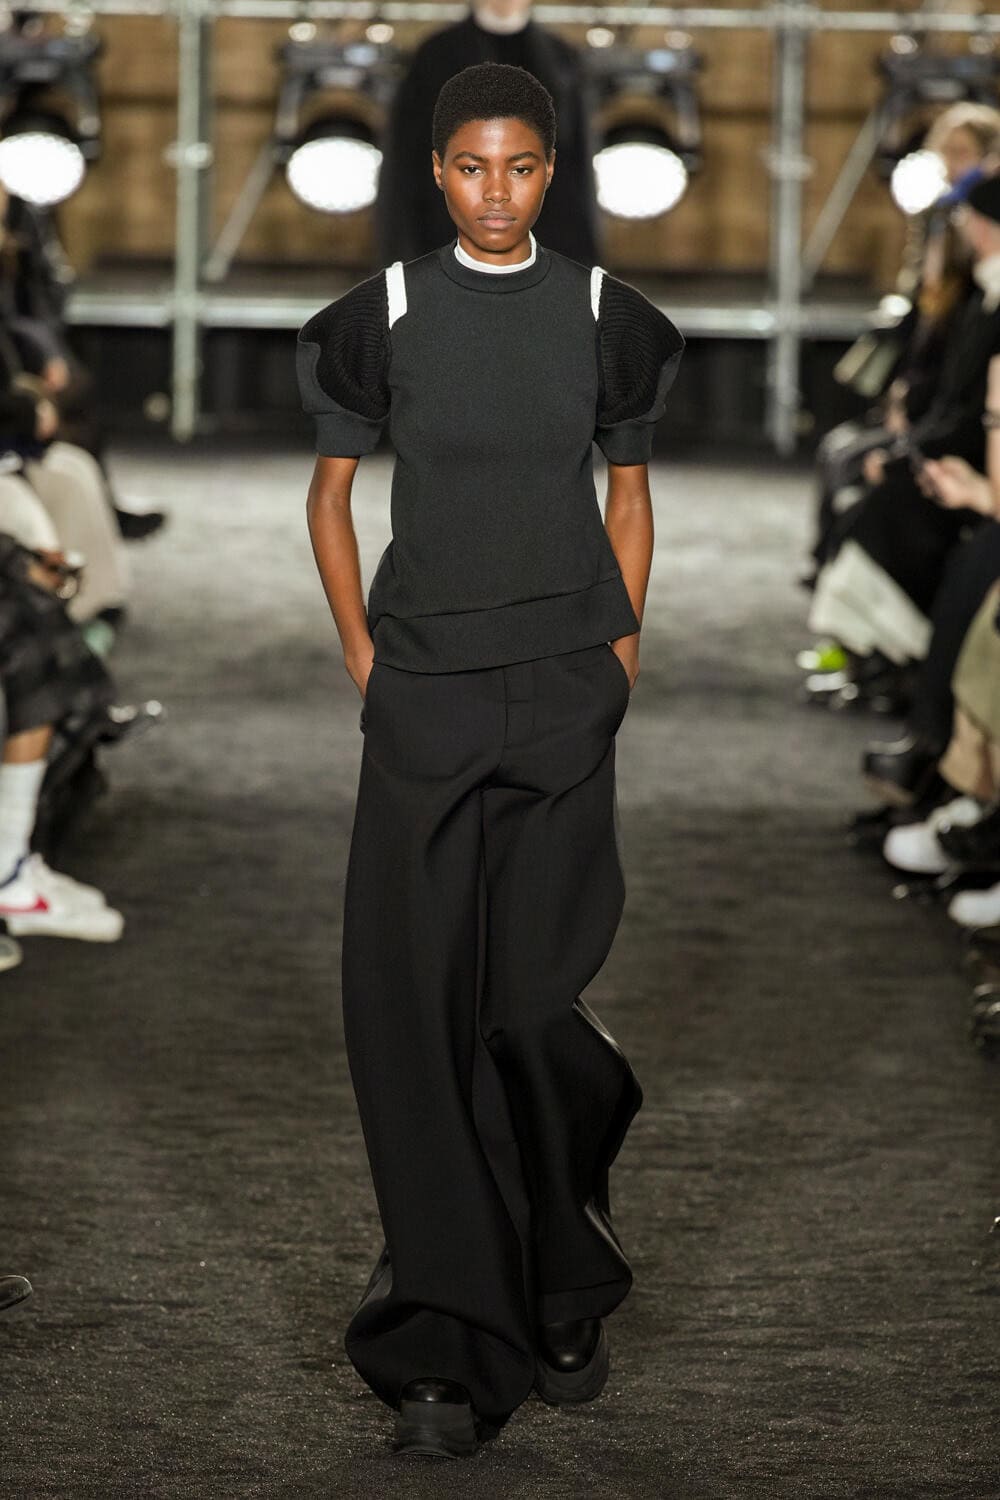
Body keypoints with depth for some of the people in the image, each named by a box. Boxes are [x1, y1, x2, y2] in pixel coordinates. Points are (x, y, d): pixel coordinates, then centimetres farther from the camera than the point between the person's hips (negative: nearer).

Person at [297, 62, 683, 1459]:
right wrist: (363, 658, 5)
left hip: (565, 698, 0)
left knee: (532, 996, -3)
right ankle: (450, 1346, 1)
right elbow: (331, 491, 11)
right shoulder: (387, 314, 1)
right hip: (423, 699, 0)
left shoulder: (603, 315, 3)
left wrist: (621, 654, 7)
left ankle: (564, 1291, 23)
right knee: (417, 999, -5)